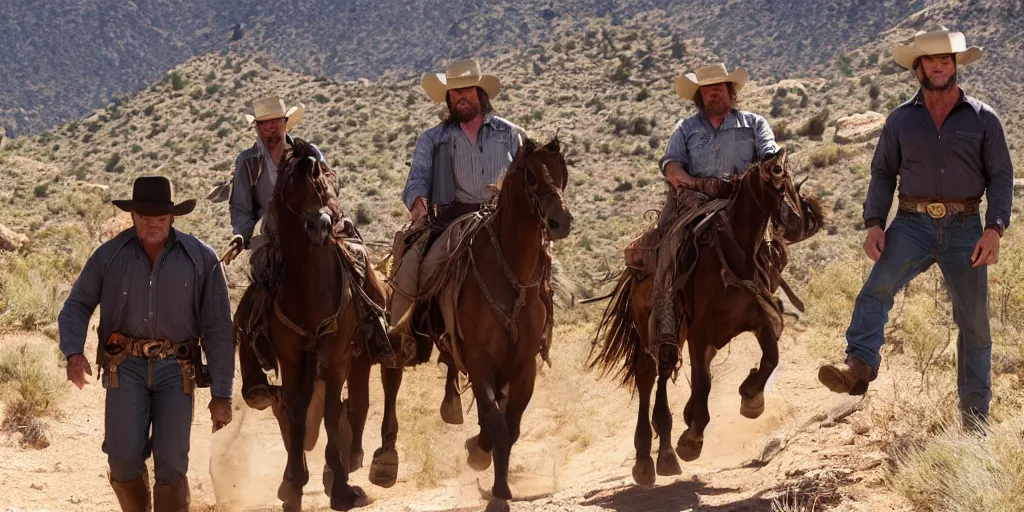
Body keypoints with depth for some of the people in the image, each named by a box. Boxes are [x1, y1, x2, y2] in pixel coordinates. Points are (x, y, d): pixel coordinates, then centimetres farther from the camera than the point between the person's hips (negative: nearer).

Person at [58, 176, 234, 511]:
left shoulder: (201, 260, -3)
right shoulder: (109, 256, 0)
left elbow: (217, 329, -2)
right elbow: (76, 307, 7)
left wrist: (221, 394, -4)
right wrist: (73, 352, -14)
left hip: (176, 369, 0)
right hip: (126, 367, 1)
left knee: (172, 464, -7)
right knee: (124, 458, -9)